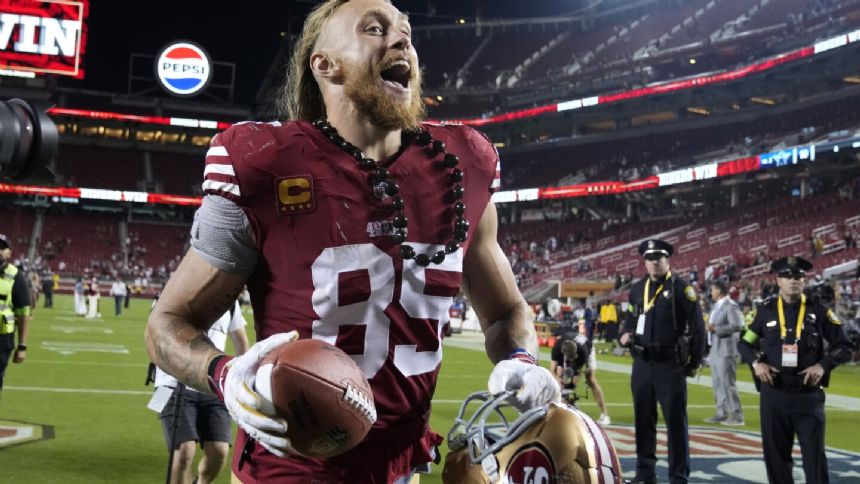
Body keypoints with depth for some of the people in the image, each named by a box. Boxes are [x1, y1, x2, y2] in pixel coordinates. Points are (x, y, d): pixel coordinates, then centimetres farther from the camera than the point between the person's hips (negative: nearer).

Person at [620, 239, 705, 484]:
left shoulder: (681, 288, -5)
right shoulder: (637, 289, 10)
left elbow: (697, 327, -5)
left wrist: (695, 363, -3)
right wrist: (624, 335, -3)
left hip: (670, 365, -5)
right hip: (642, 365, 5)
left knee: (675, 422, -1)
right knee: (643, 420, 11)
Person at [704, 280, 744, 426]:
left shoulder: (730, 306, -13)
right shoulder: (716, 306, 15)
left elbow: (737, 326, -22)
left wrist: (716, 328, -21)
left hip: (726, 350, -9)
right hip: (715, 350, 9)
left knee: (727, 382, -7)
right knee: (717, 383, 11)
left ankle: (737, 416, -1)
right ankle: (721, 414, 17)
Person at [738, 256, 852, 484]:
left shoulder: (819, 310, 1)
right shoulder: (765, 310, 4)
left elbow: (844, 347, 4)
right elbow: (744, 343, 13)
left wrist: (823, 365, -12)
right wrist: (756, 363, -6)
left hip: (809, 395, -1)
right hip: (773, 394, 1)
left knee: (814, 455, 0)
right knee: (775, 454, 7)